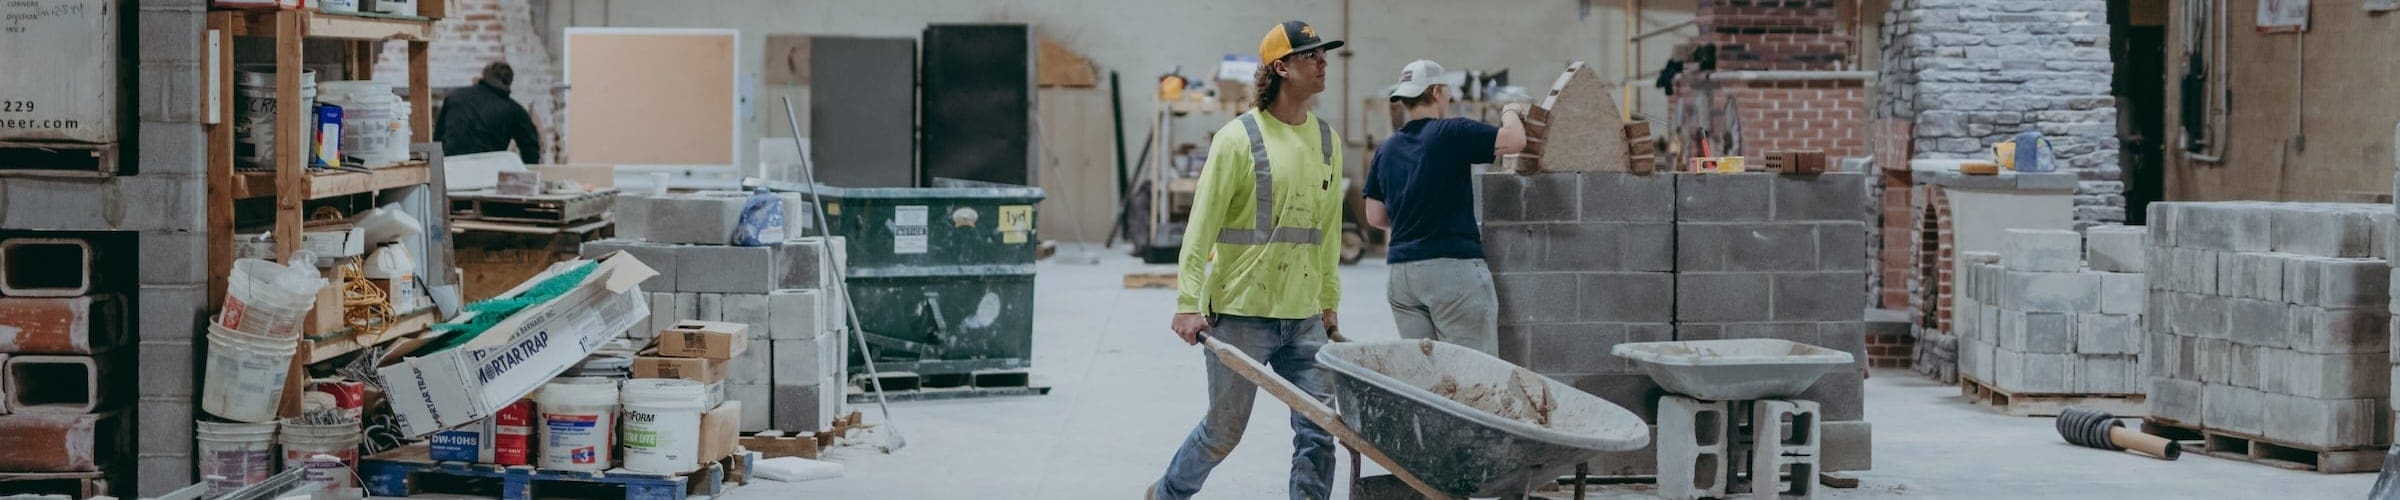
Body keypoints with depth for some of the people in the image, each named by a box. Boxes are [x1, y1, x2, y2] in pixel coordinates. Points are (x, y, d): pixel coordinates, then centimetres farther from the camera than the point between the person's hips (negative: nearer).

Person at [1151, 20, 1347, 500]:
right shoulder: (1238, 138, -9)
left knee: (1319, 431, -2)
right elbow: (1202, 224, -11)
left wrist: (1329, 300, 17)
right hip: (1241, 312, -5)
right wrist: (1188, 303, -16)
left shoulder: (1327, 140, 9)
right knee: (1225, 429, 6)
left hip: (1304, 315, 5)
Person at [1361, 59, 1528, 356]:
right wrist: (1510, 113, 10)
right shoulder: (1451, 133, -7)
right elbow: (1515, 141, -11)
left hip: (1401, 270, 6)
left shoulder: (1387, 150, 12)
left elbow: (1375, 217, 14)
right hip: (1452, 264, -6)